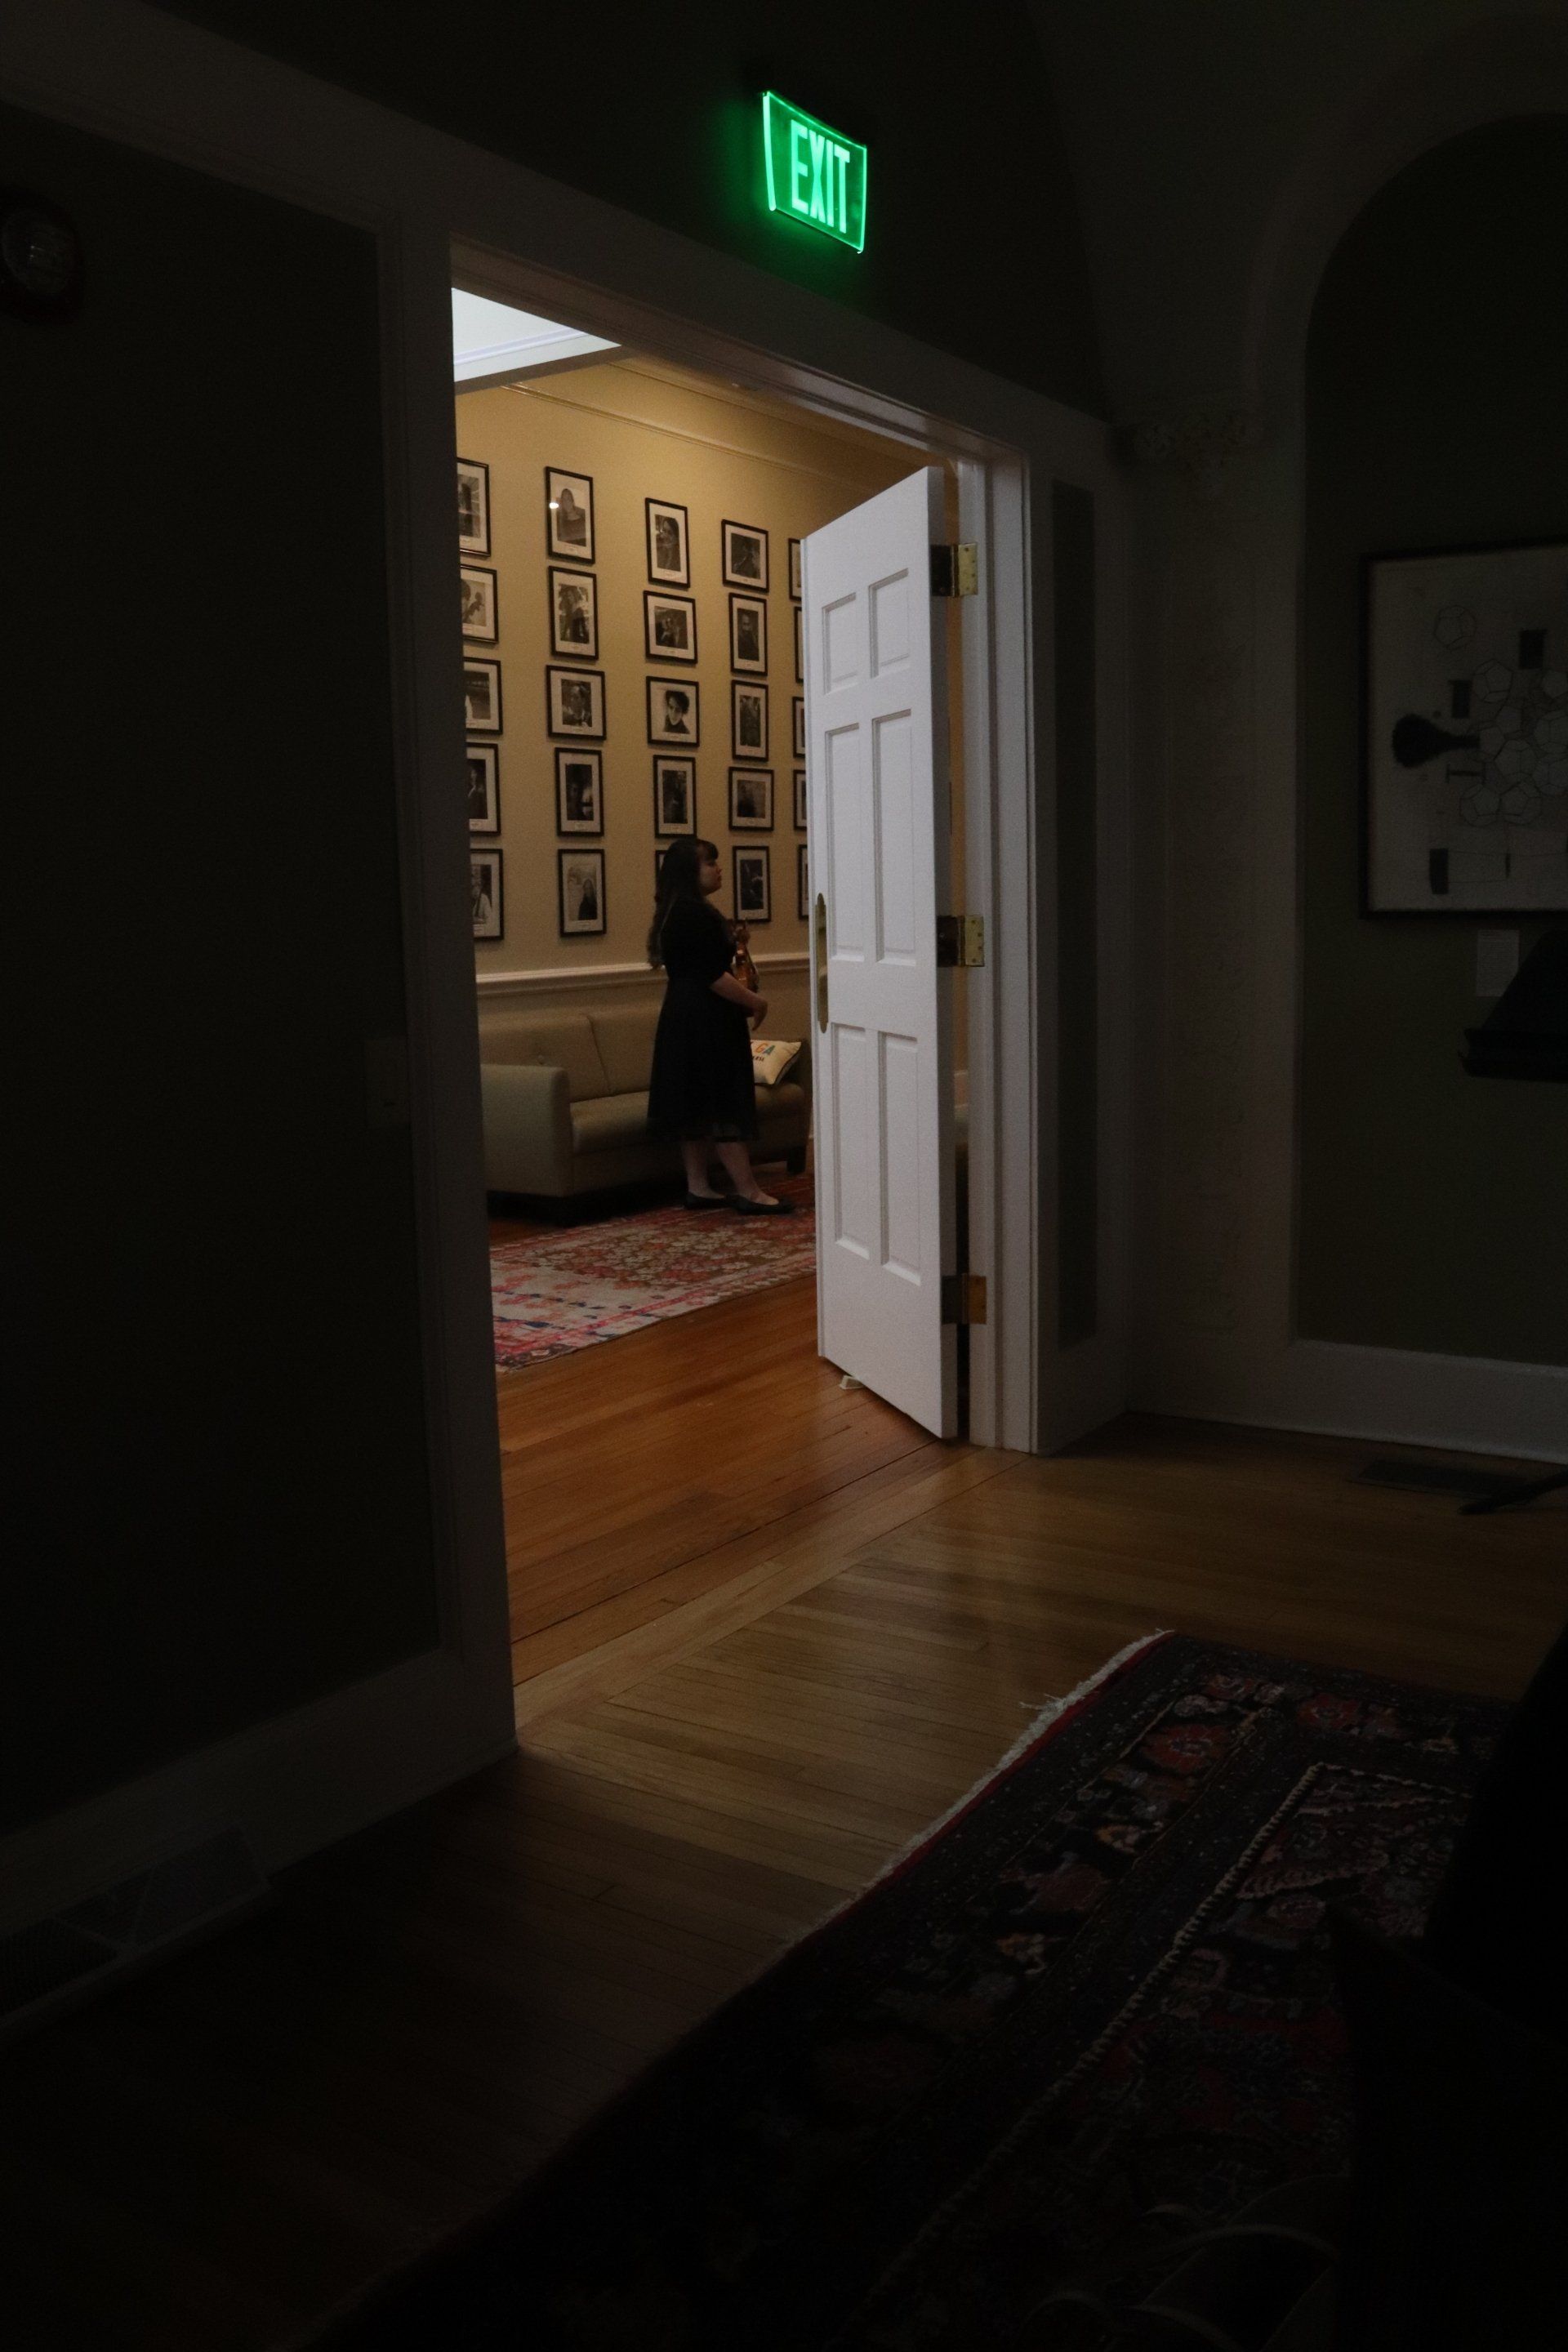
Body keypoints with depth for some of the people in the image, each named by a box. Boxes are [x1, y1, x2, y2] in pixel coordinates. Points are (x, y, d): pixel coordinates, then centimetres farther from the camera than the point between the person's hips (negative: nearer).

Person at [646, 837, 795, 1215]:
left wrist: (741, 991, 16)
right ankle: (749, 1193, -5)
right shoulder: (696, 915, -18)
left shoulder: (675, 914, 14)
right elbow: (712, 975, -22)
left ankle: (698, 1187, 17)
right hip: (706, 1024, -11)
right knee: (724, 1107, -8)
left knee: (697, 1106, 12)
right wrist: (754, 1001, -12)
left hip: (682, 1019, 11)